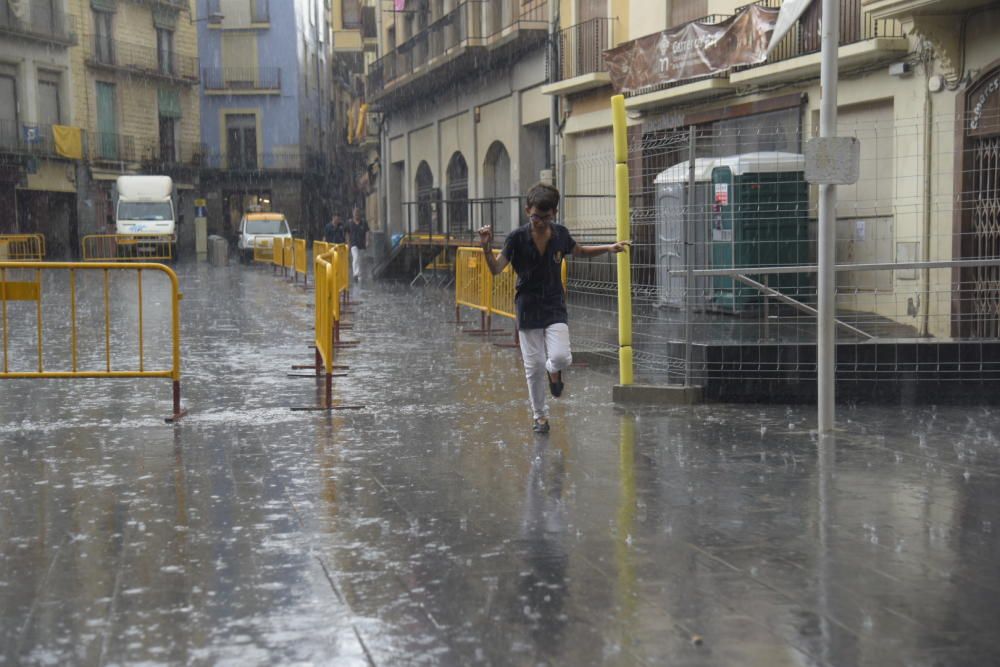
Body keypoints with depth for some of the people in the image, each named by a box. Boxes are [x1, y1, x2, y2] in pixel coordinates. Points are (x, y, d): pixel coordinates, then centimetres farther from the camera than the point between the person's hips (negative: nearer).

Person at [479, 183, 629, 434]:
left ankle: (554, 370, 19)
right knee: (534, 366, 2)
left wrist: (608, 248, 10)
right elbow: (496, 269, -16)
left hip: (555, 307, 1)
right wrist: (486, 248, -34)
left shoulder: (560, 234, -3)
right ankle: (540, 415, 20)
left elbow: (579, 251, 18)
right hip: (528, 309, -1)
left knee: (561, 357, -19)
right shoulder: (517, 237, -11)